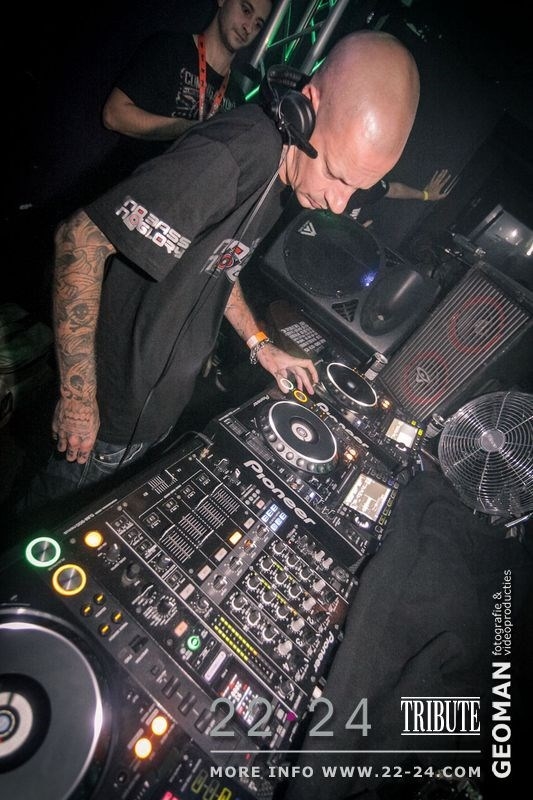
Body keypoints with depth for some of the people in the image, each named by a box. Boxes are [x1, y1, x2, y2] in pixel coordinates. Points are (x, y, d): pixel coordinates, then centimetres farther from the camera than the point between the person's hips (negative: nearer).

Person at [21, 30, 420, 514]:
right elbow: (81, 240, -30)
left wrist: (260, 345, 9)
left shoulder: (282, 173, 0)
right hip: (110, 411, -7)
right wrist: (78, 397, -27)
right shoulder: (233, 156, -30)